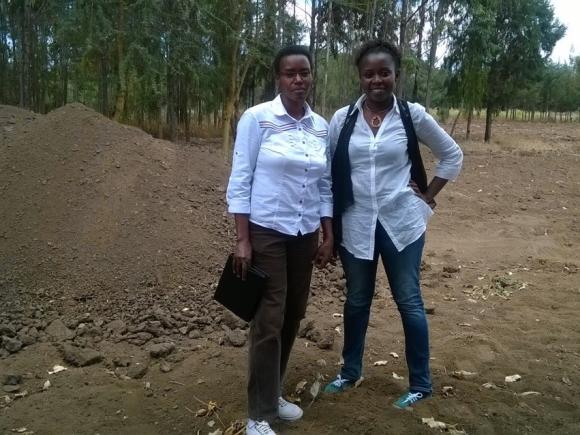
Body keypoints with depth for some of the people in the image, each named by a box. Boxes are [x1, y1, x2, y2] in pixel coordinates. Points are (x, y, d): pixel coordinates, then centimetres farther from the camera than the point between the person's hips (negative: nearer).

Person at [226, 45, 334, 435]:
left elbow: (325, 186, 11)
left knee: (293, 316, 12)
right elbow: (240, 180, -9)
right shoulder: (256, 118, -9)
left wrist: (328, 236, 8)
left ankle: (273, 393, 31)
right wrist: (242, 240, -12)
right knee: (269, 321, -4)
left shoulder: (322, 126, 6)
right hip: (266, 231, -5)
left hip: (305, 235, 5)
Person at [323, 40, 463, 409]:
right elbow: (329, 172, 5)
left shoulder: (413, 115, -3)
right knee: (357, 301, 16)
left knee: (409, 302, 6)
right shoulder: (342, 118, -1)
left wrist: (428, 196, 2)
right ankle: (350, 372, 35)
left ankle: (421, 384, 24)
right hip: (356, 225, 2)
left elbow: (453, 155, 8)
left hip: (401, 223, -1)